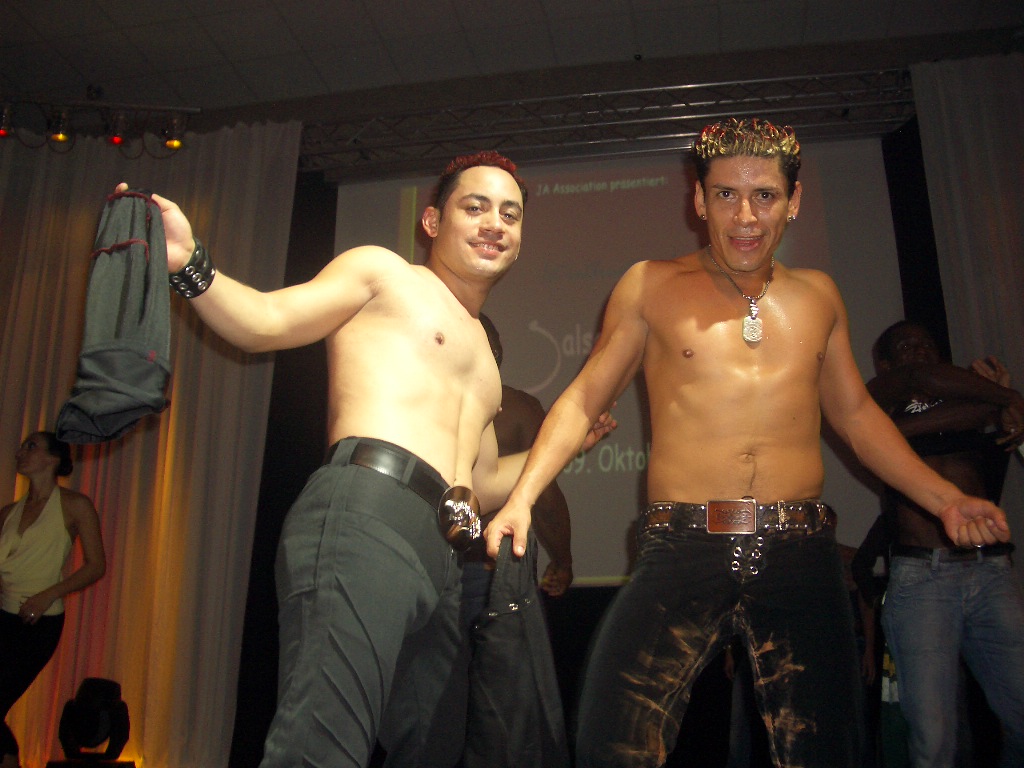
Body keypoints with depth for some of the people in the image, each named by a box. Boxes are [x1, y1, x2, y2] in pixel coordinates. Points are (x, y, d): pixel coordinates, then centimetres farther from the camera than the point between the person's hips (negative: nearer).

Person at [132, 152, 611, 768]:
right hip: (366, 512, -8)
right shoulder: (384, 271, 14)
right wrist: (190, 264, -17)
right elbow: (265, 322, 0)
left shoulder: (480, 352, 34)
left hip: (441, 554, 8)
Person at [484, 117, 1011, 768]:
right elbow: (584, 399, 7)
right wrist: (523, 496, -5)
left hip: (801, 556, 3)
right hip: (683, 551, -2)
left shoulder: (818, 295, 16)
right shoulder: (650, 287, 7)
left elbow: (856, 412, 24)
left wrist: (944, 498, 14)